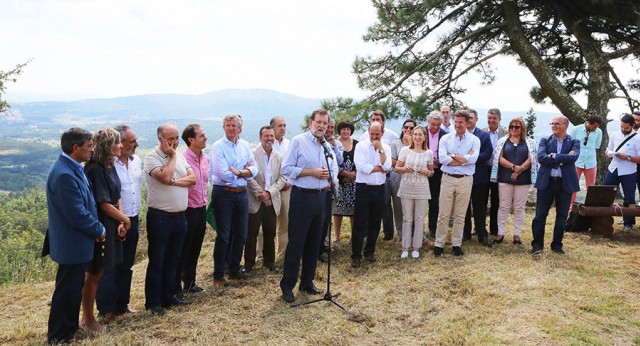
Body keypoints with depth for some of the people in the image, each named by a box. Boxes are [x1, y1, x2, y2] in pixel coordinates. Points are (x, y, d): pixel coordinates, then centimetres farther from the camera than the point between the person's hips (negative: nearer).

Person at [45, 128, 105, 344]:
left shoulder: (72, 168, 6)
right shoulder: (64, 174, -27)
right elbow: (77, 214, -27)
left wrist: (95, 229, 4)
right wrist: (99, 230, -12)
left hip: (77, 243, 10)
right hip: (72, 245, -10)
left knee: (74, 288, 22)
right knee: (66, 291, 6)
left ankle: (70, 328, 38)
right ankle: (59, 336, 22)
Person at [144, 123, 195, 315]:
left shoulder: (180, 156, 10)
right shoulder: (151, 157, -10)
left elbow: (192, 178, 0)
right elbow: (165, 177, -25)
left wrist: (174, 181, -15)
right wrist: (172, 156, -12)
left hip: (180, 217, 6)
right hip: (160, 218, -6)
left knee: (173, 260, 17)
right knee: (156, 262, 4)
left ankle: (170, 296, 30)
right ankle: (153, 302, 15)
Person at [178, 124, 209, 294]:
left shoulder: (205, 158, 7)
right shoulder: (182, 159, -18)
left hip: (201, 209, 7)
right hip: (188, 211, -7)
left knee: (195, 250, 17)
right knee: (182, 251, 5)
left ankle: (189, 283, 32)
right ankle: (176, 286, 18)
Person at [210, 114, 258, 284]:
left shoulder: (245, 145, 7)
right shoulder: (218, 146, -9)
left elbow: (254, 170, 1)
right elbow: (224, 174, -19)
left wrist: (236, 172, -15)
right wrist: (245, 170, -7)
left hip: (242, 193, 5)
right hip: (223, 194, -5)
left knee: (240, 235, 12)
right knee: (223, 236, 1)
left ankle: (234, 270, 28)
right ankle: (218, 275, 13)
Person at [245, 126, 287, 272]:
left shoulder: (279, 157, 8)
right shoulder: (252, 154, -4)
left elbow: (282, 179, 2)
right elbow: (249, 177, -9)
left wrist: (269, 193, -11)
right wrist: (260, 194, -15)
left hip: (272, 201, 3)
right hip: (255, 200, -3)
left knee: (270, 233, 11)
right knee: (251, 233, 3)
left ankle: (269, 261, 24)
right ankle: (249, 263, 14)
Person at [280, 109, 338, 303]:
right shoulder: (298, 141, -6)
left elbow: (334, 168, 16)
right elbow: (287, 169, -11)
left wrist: (329, 175, -7)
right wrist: (312, 172, -16)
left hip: (320, 196, 6)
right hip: (302, 196, -6)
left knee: (314, 242, 13)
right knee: (296, 243, -2)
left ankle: (307, 281, 25)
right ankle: (287, 285, 9)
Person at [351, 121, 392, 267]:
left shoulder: (386, 148, 5)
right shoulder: (361, 146, -6)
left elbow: (387, 167, -11)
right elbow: (362, 167, -19)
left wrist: (380, 149, -14)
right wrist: (380, 168, -10)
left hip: (379, 189, 4)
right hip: (363, 188, -4)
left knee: (375, 223, 12)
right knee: (360, 224, -1)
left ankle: (369, 251, 27)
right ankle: (356, 255, 6)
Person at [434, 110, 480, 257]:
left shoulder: (474, 140, 2)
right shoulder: (445, 138, 2)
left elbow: (473, 158, -15)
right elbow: (442, 158, -13)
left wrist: (452, 155, -11)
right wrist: (464, 159, -12)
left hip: (465, 180, 0)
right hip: (448, 178, 0)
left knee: (460, 215, 9)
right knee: (443, 214, 3)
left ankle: (456, 244, 20)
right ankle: (439, 244, 11)